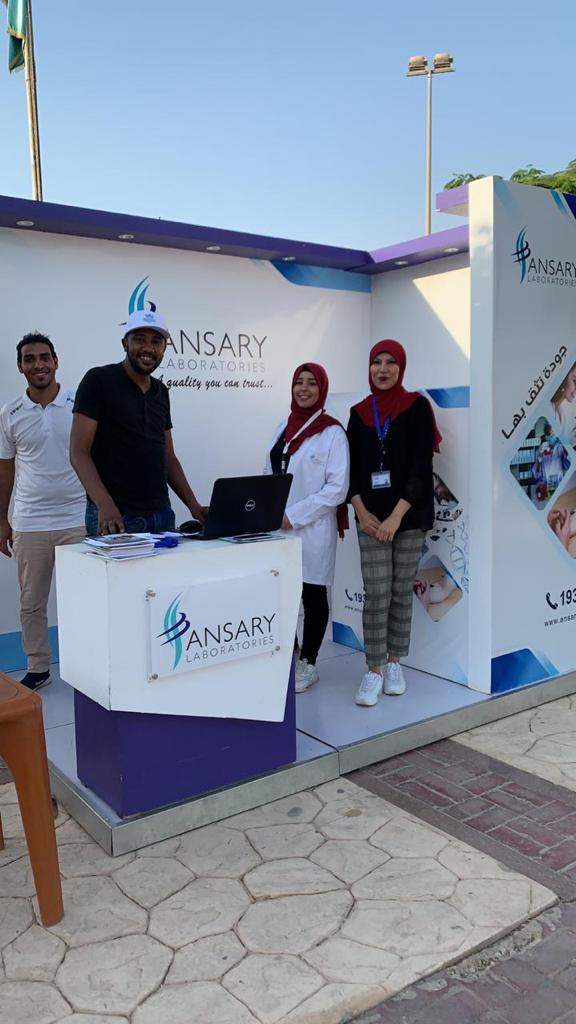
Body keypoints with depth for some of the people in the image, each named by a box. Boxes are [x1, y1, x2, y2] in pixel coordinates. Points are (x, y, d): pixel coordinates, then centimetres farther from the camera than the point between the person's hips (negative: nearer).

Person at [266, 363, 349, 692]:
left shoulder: (332, 432, -6)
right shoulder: (284, 426, 12)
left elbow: (337, 488, -12)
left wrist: (294, 516, -16)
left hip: (312, 529, -5)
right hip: (277, 527, 5)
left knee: (313, 594, 6)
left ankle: (308, 664, 19)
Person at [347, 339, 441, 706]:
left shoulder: (416, 407, -1)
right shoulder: (360, 413, 8)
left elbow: (421, 466, -9)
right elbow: (353, 468, 7)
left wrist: (396, 516, -16)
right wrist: (361, 512, -7)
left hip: (409, 514, -1)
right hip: (371, 516, 2)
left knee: (402, 592, 6)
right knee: (376, 594, -3)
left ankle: (394, 663, 21)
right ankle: (374, 671, 5)